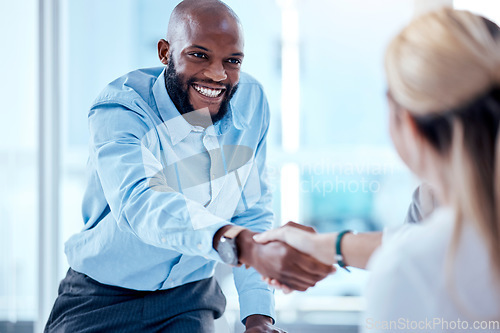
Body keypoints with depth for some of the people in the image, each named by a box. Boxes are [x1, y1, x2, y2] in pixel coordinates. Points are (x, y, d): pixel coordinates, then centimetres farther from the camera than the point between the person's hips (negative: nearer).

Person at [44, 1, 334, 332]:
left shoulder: (251, 101, -7)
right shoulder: (119, 111, -23)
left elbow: (251, 212, 1)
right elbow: (140, 203, -43)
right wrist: (250, 246, -60)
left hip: (189, 298, 3)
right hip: (103, 299, -2)